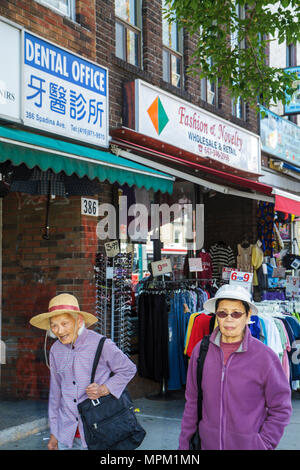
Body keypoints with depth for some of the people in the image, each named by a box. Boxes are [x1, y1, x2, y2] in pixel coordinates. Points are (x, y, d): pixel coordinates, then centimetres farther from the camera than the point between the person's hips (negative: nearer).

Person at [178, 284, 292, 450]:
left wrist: (263, 444, -12)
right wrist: (184, 443, 7)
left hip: (249, 445, -2)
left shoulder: (265, 357, -12)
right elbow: (192, 401, 6)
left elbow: (281, 409, -5)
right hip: (207, 443, 3)